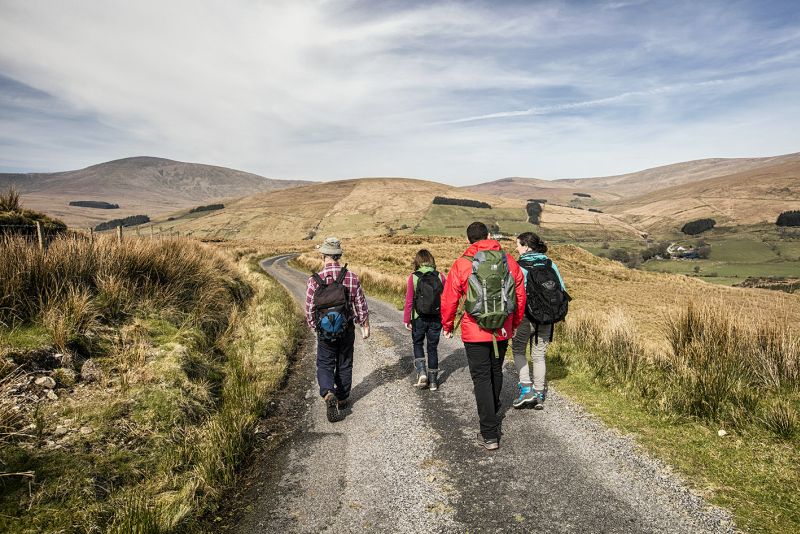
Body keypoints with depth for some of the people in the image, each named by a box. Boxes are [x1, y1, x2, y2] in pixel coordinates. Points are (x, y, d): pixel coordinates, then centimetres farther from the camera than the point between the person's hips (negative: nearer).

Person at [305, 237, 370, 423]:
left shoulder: (314, 280, -12)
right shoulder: (351, 278, -9)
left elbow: (309, 310, -6)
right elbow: (361, 305, -3)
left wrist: (315, 326, 13)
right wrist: (365, 326, 11)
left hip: (325, 332, -1)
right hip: (347, 330, 2)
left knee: (325, 365, 11)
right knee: (344, 365, 17)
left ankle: (328, 393, -13)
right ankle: (342, 399, 30)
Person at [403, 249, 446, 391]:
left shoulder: (413, 277, -10)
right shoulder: (440, 276, -5)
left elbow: (409, 301, -8)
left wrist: (406, 320, 2)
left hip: (419, 319, -2)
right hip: (436, 319, 2)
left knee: (418, 344, 20)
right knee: (432, 347, 14)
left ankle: (421, 372, 2)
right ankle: (433, 381, 20)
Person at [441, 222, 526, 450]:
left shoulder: (462, 264, -8)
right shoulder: (509, 261, 2)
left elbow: (449, 299, -5)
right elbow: (521, 295, 8)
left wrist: (447, 325, 11)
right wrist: (515, 323, 23)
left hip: (475, 331, -4)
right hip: (502, 330, 4)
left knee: (481, 378, 3)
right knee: (496, 373, 23)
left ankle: (490, 435, 3)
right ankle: (493, 414, 45)